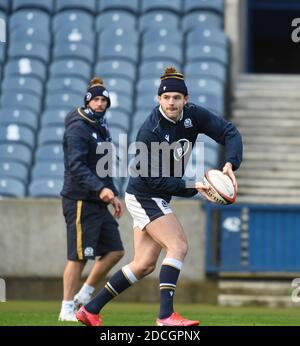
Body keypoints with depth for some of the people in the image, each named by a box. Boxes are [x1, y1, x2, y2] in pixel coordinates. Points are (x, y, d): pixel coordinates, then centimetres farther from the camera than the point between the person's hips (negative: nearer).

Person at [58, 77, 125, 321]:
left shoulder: (100, 128, 18)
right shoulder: (79, 127, -11)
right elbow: (76, 165, -22)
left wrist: (113, 195, 20)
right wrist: (100, 189, -31)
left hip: (98, 202, 9)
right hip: (80, 201, -9)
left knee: (115, 251, 5)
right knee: (79, 256, -7)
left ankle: (84, 296, 15)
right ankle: (67, 309, 2)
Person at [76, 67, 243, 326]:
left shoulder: (194, 115, -6)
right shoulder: (149, 132, -24)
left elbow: (229, 132, -8)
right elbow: (156, 180, -23)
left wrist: (230, 164, -25)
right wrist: (193, 187, -28)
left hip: (158, 198, 8)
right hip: (144, 196, -8)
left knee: (144, 264, 9)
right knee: (179, 246, -21)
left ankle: (90, 310, 15)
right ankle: (166, 315, -25)